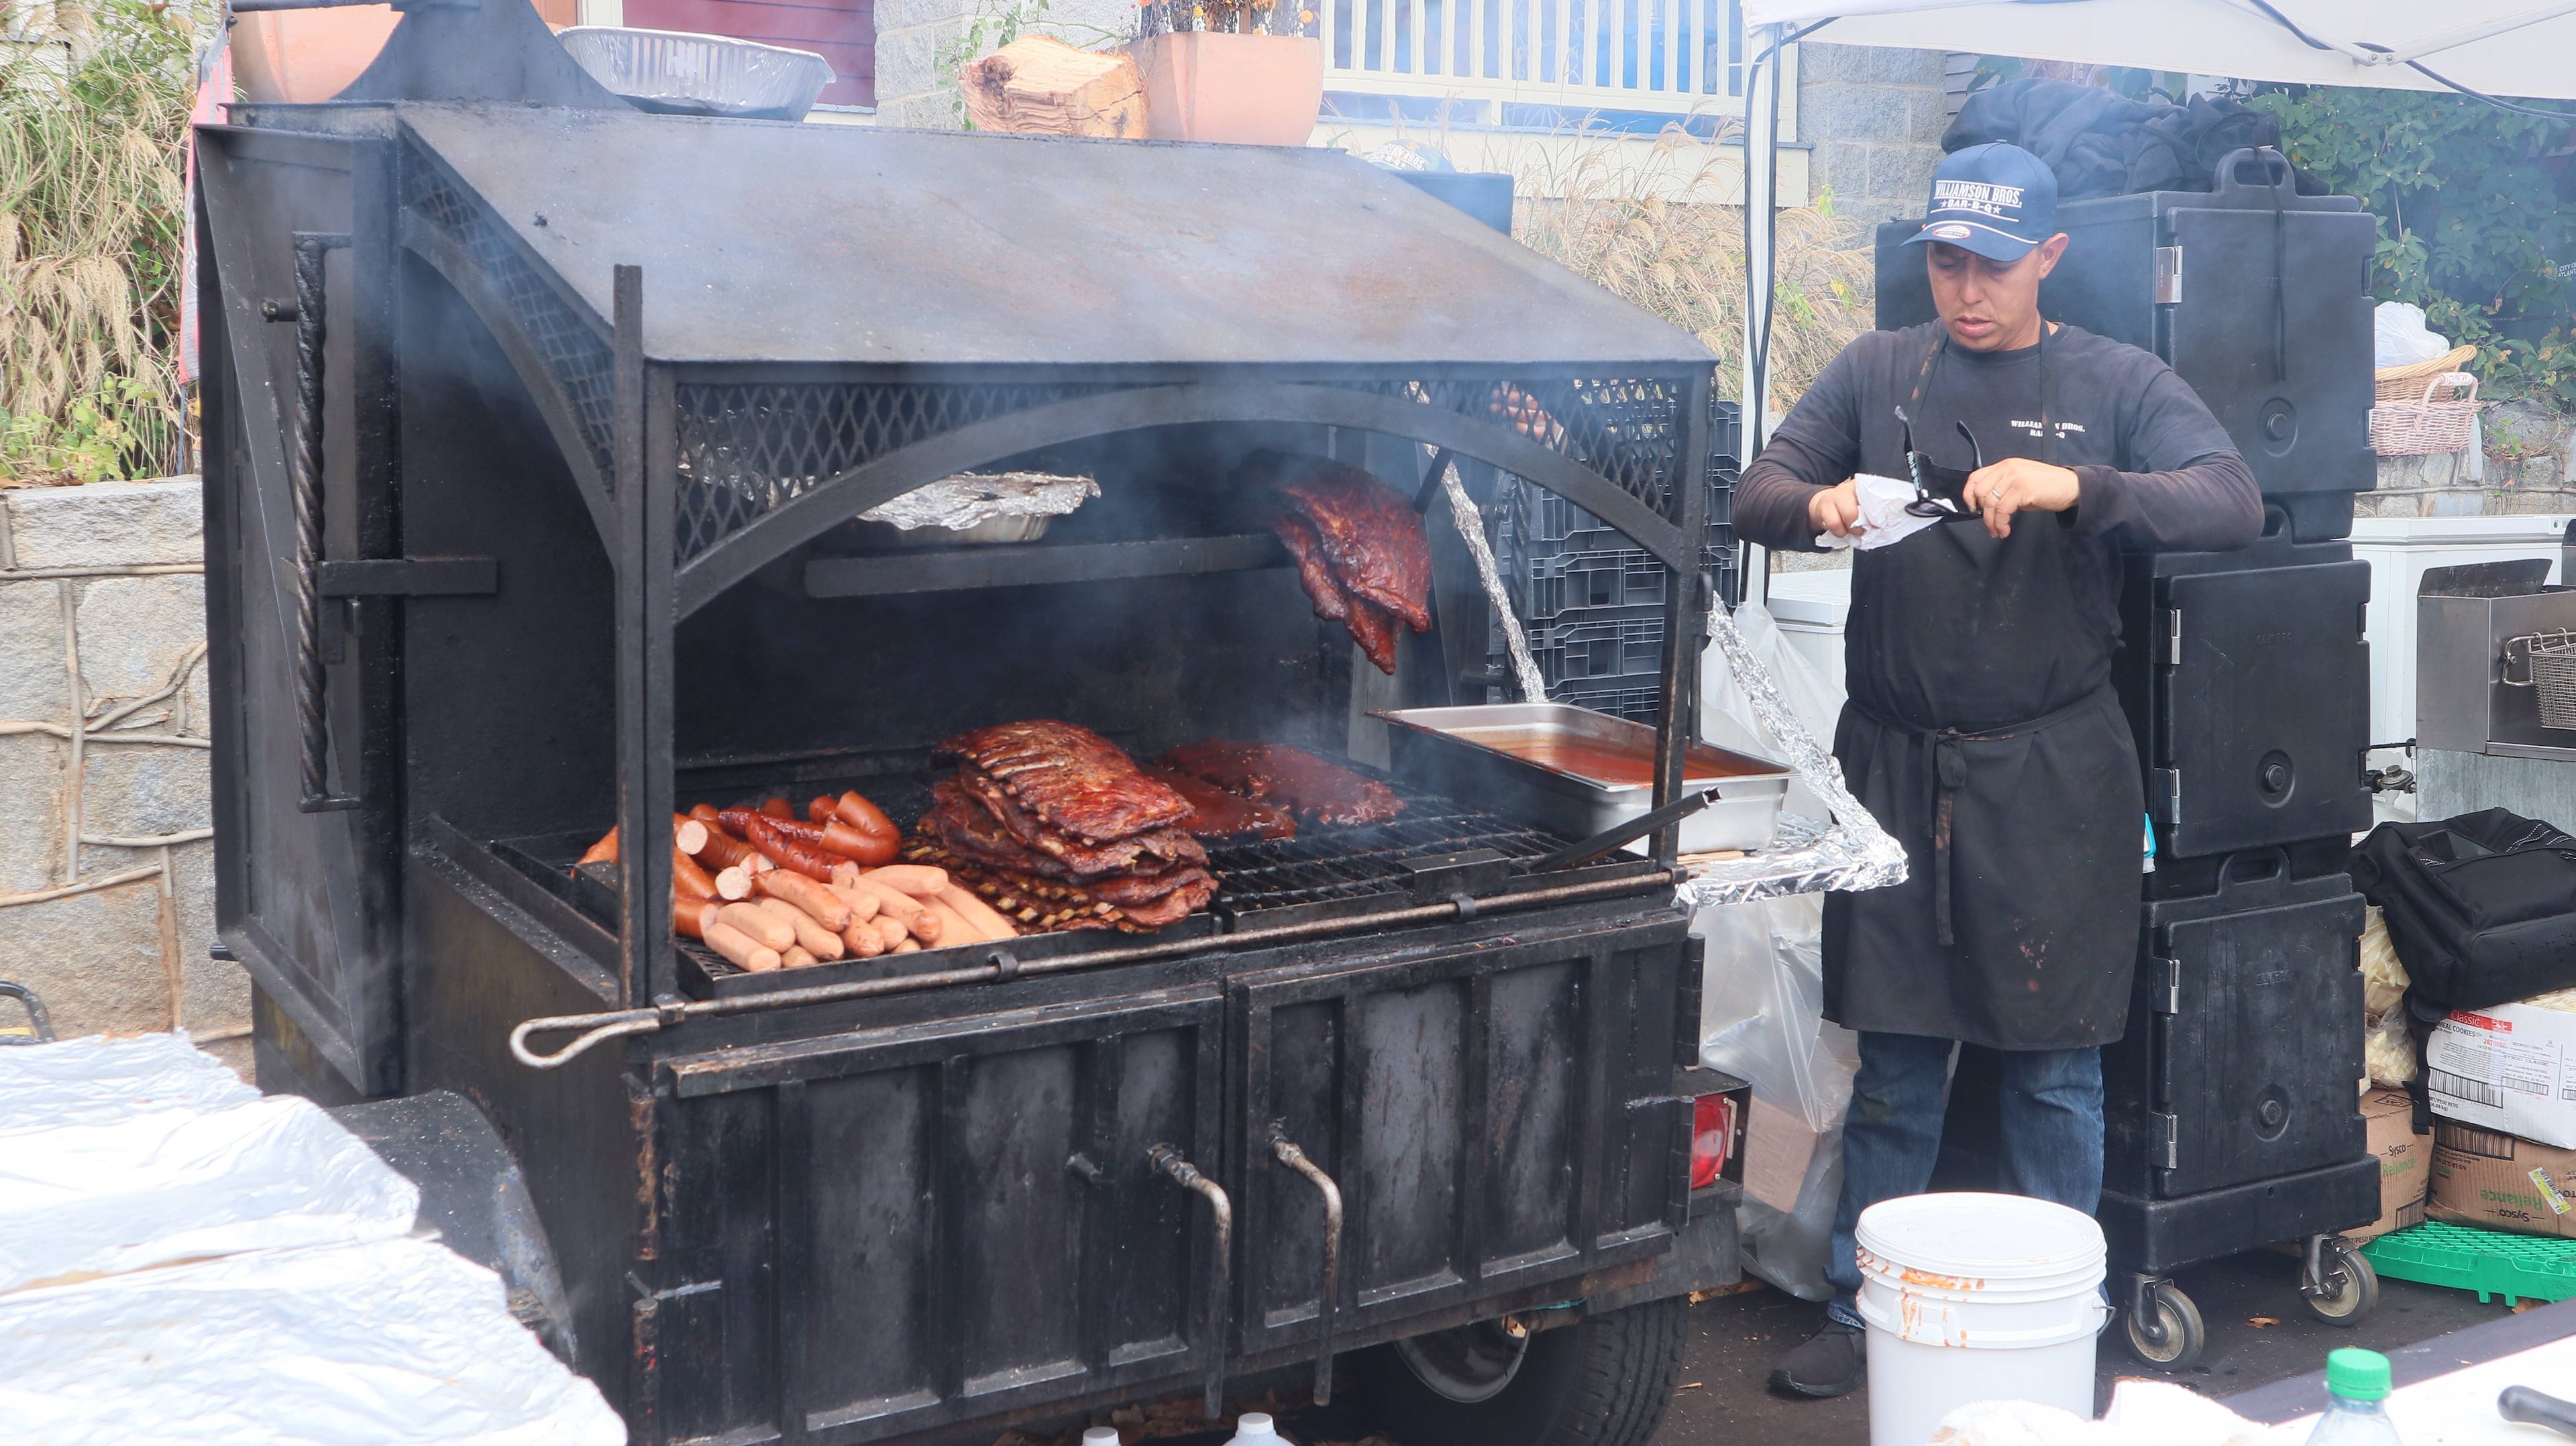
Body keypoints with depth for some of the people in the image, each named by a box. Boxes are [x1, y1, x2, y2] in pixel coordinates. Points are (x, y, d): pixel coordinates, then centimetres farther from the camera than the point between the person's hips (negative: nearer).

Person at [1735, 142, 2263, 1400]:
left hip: (2050, 770, -1)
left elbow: (2232, 506, -11)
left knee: (2054, 1070, 6)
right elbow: (1755, 496, 3)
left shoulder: (2117, 386, 1)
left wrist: (2078, 487, -28)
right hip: (1894, 758, 2)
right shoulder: (1876, 373, 8)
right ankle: (1863, 1309, 22)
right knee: (1893, 1059, 10)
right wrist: (1817, 505, -20)